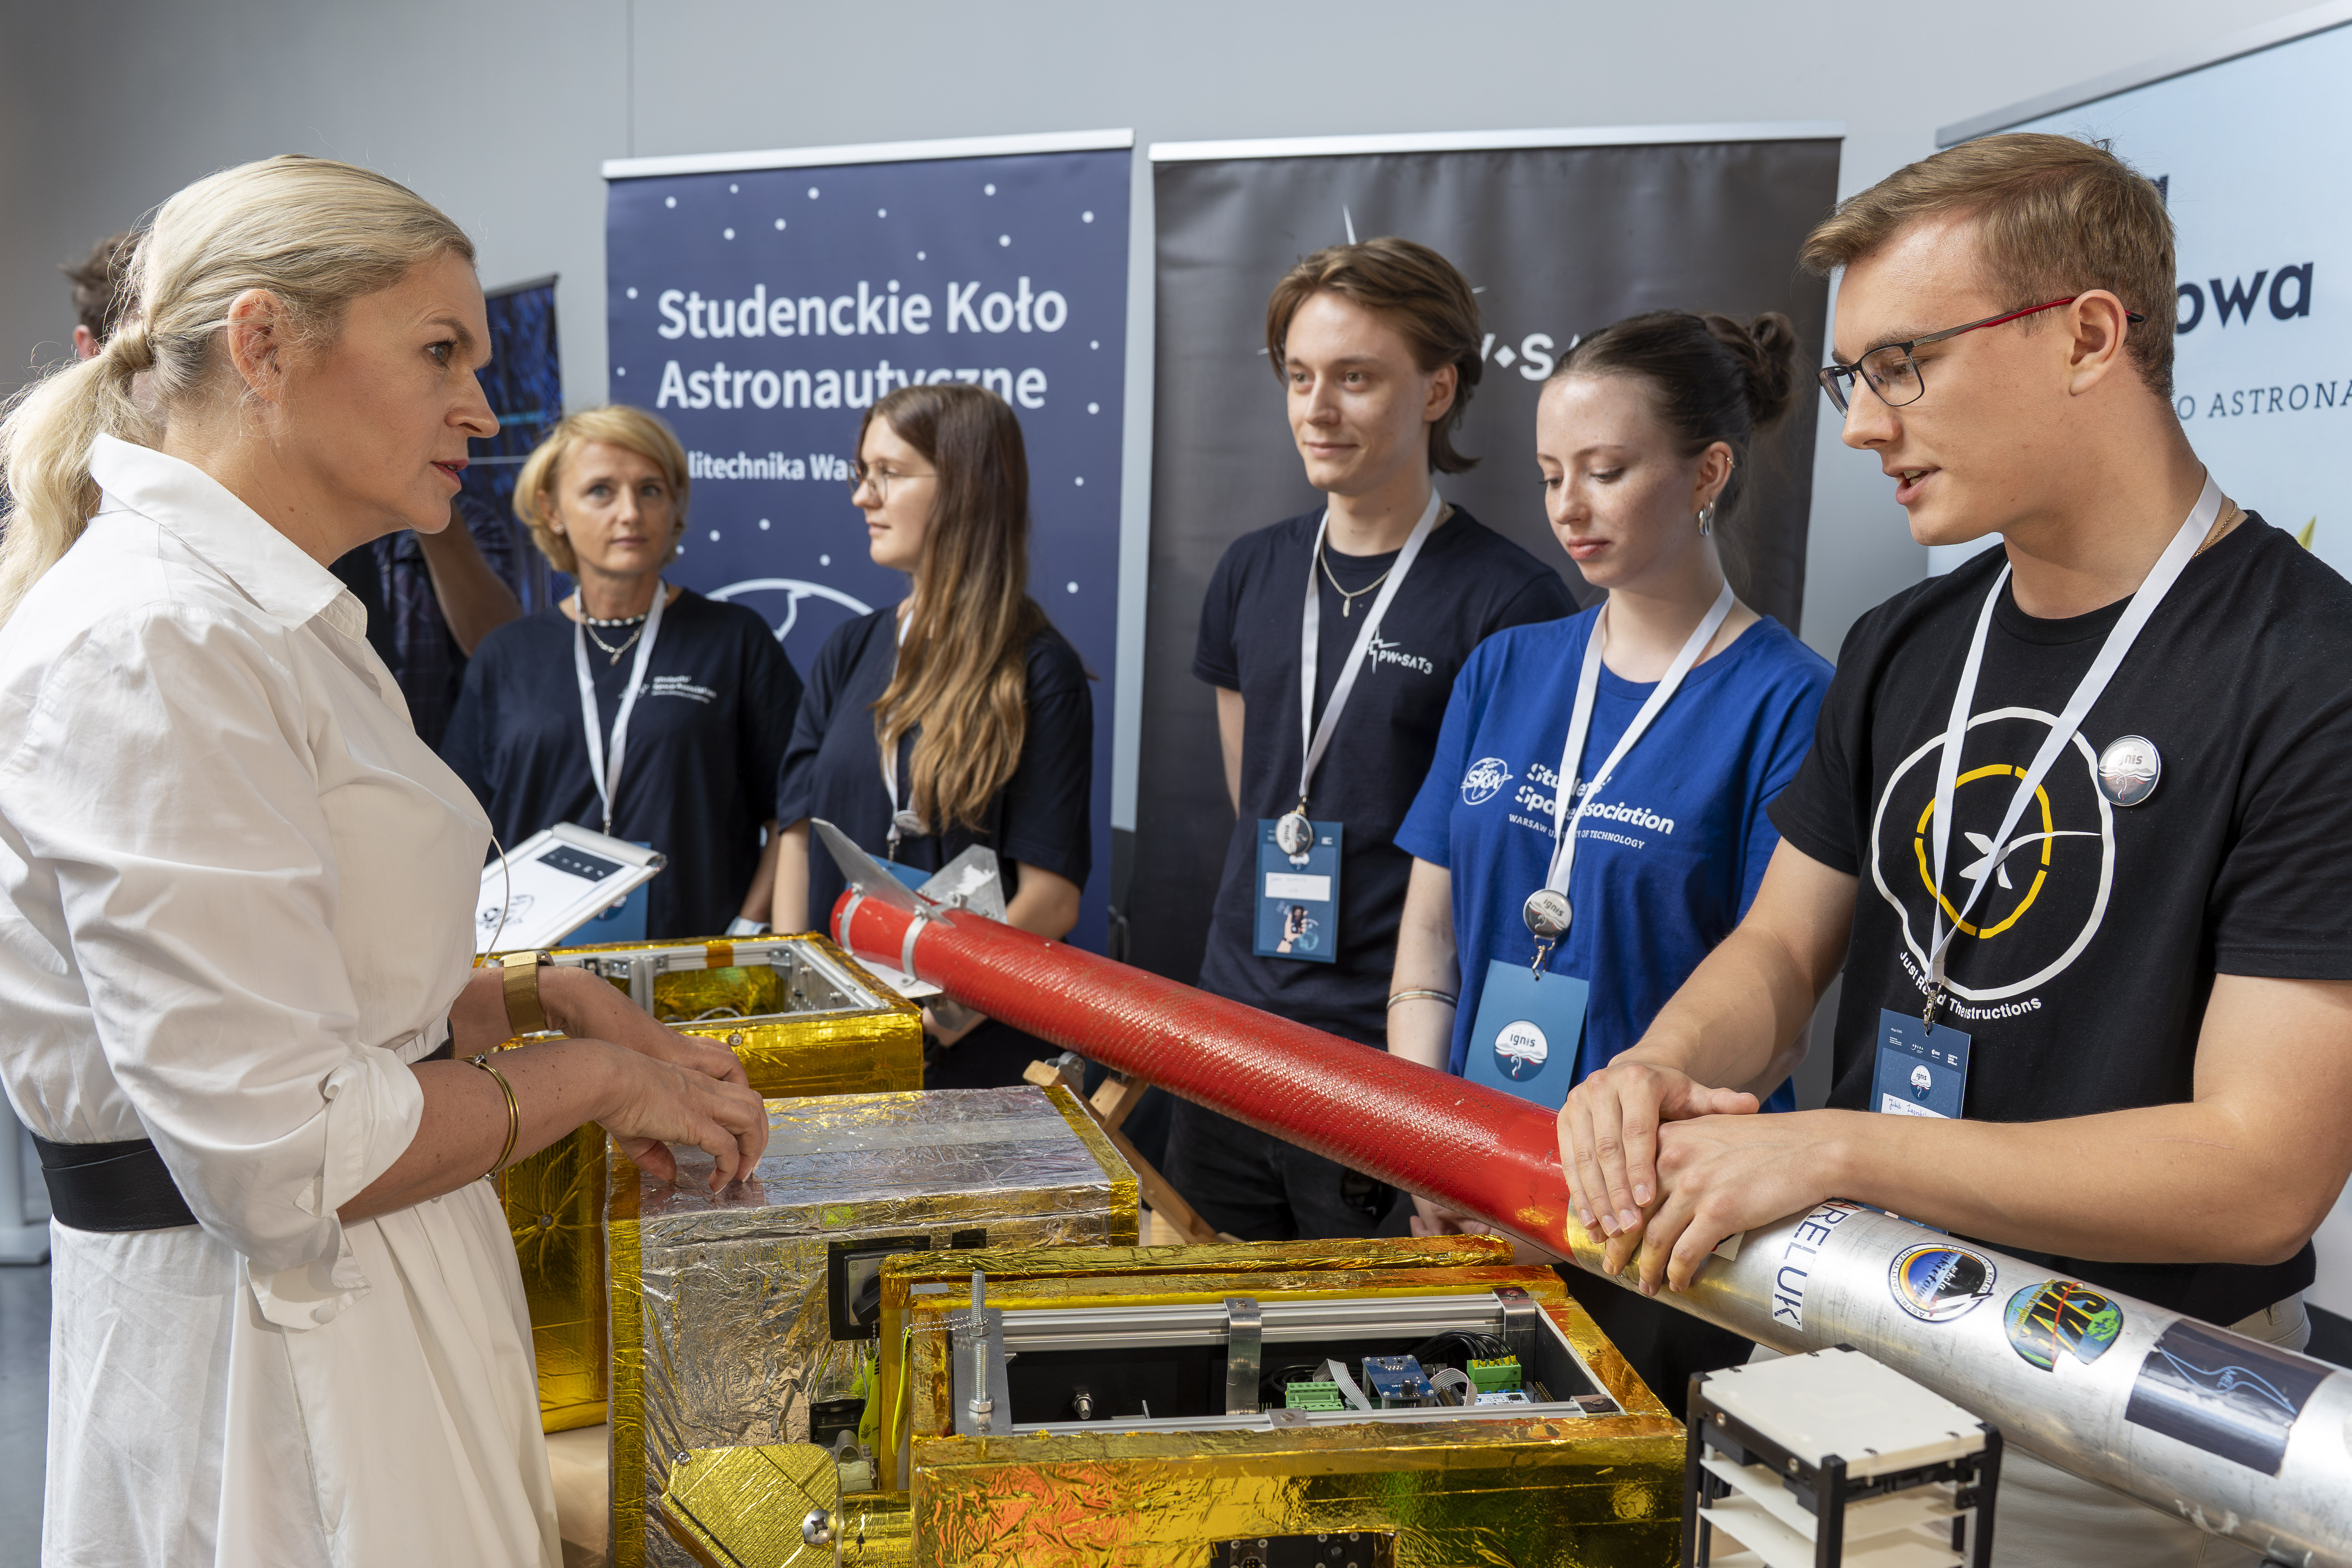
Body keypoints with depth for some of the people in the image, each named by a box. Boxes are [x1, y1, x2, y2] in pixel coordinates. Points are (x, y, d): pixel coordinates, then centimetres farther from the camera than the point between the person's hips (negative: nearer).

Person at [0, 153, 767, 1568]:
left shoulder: (271, 614, 10)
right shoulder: (151, 644, -22)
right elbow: (283, 1151, -25)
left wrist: (534, 997, 6)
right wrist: (590, 1079, -13)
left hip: (378, 1289, 9)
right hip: (260, 1332, -9)